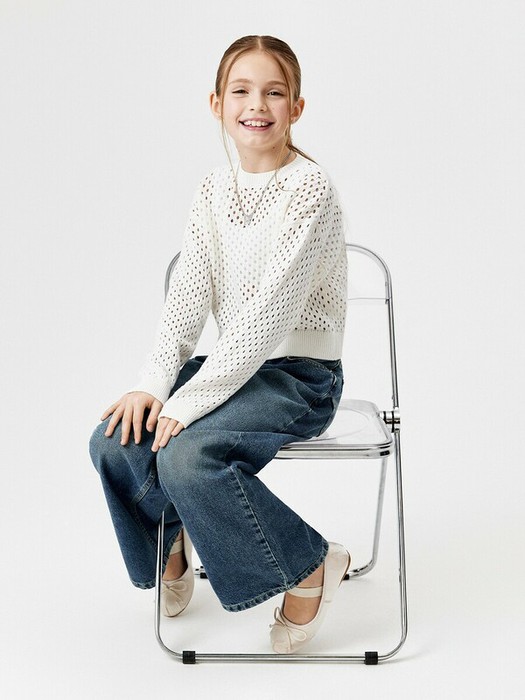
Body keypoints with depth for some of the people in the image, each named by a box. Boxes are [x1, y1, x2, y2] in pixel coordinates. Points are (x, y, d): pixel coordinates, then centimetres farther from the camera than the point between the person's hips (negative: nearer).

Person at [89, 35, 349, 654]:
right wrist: (153, 382, -13)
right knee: (114, 439, -10)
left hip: (300, 373, -7)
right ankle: (166, 543, 21)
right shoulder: (213, 190, 7)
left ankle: (311, 565, -7)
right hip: (234, 364, 7)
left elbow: (270, 310, -22)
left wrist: (189, 400, -24)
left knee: (187, 455, -28)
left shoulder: (309, 188, -16)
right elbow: (189, 293, 2)